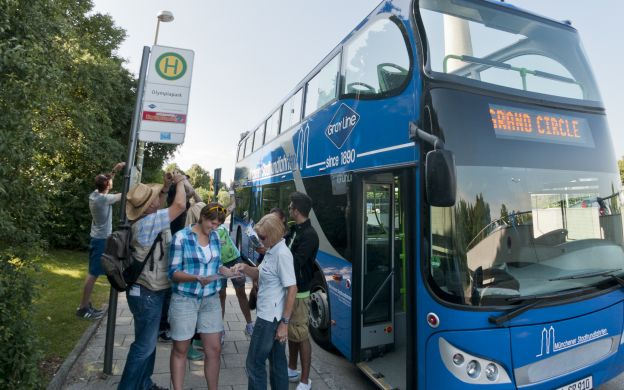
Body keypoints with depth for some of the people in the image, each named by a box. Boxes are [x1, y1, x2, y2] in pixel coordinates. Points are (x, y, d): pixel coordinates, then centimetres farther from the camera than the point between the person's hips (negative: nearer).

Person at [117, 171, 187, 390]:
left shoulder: (146, 219, 3)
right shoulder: (147, 223, -25)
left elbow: (159, 207, 24)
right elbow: (180, 205, -28)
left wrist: (166, 188, 8)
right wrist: (180, 182, -10)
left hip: (151, 291, 10)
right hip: (147, 295, -10)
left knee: (148, 341, 20)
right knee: (144, 345, 3)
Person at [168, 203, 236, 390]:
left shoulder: (215, 236, 3)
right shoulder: (182, 237, -13)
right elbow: (173, 272, -13)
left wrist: (229, 271, -8)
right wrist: (197, 278, -28)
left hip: (211, 299, 4)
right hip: (185, 300, -4)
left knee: (214, 349, 9)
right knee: (180, 349, 13)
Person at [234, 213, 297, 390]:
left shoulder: (282, 254, -22)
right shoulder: (272, 250, 5)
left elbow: (292, 290, -23)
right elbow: (260, 274, 17)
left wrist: (285, 322, -20)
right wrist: (245, 268, -3)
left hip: (270, 318, -9)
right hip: (269, 315, 9)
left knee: (254, 363, 6)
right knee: (277, 361, 20)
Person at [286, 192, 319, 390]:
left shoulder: (309, 235, -21)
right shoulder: (295, 230, 7)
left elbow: (295, 262, -27)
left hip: (298, 293, -9)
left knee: (301, 335, 2)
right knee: (291, 332, 21)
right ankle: (292, 370, 38)